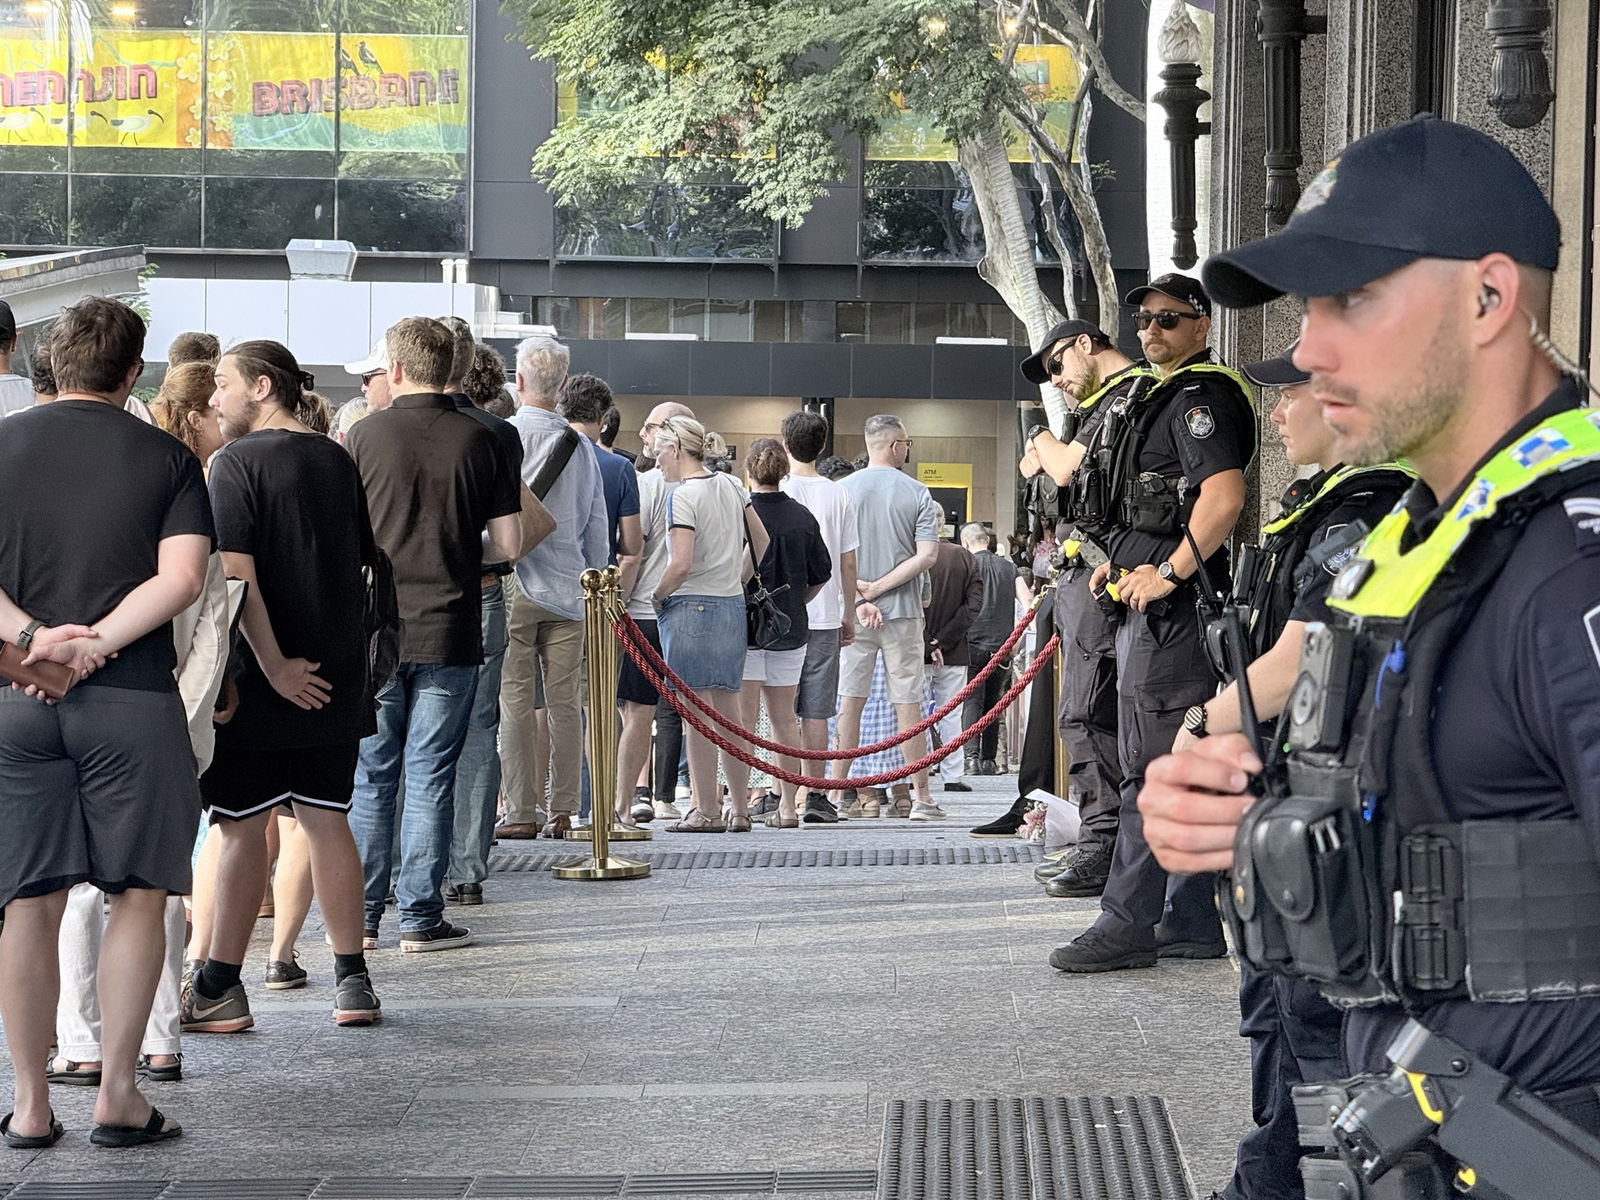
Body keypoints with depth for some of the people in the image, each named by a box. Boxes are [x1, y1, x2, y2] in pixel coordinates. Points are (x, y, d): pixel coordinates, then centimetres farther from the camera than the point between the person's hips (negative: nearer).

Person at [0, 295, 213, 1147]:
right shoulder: (168, 459, 2)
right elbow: (181, 578, -10)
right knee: (139, 894, 7)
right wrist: (99, 645, -12)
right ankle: (117, 1094, 5)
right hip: (132, 699, -2)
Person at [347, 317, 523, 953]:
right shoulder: (478, 440, -1)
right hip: (450, 635, 0)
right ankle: (421, 918, 4)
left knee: (371, 775, 9)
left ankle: (361, 916, 12)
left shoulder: (366, 434, -3)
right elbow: (509, 544, -1)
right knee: (430, 776, 4)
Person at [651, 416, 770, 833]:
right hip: (732, 606, 8)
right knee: (729, 712, 12)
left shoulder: (682, 496, -13)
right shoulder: (730, 485, 9)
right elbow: (761, 540, 17)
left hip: (691, 608, -7)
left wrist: (657, 596, -5)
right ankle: (740, 810, 15)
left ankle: (707, 811, 0)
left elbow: (681, 564, -20)